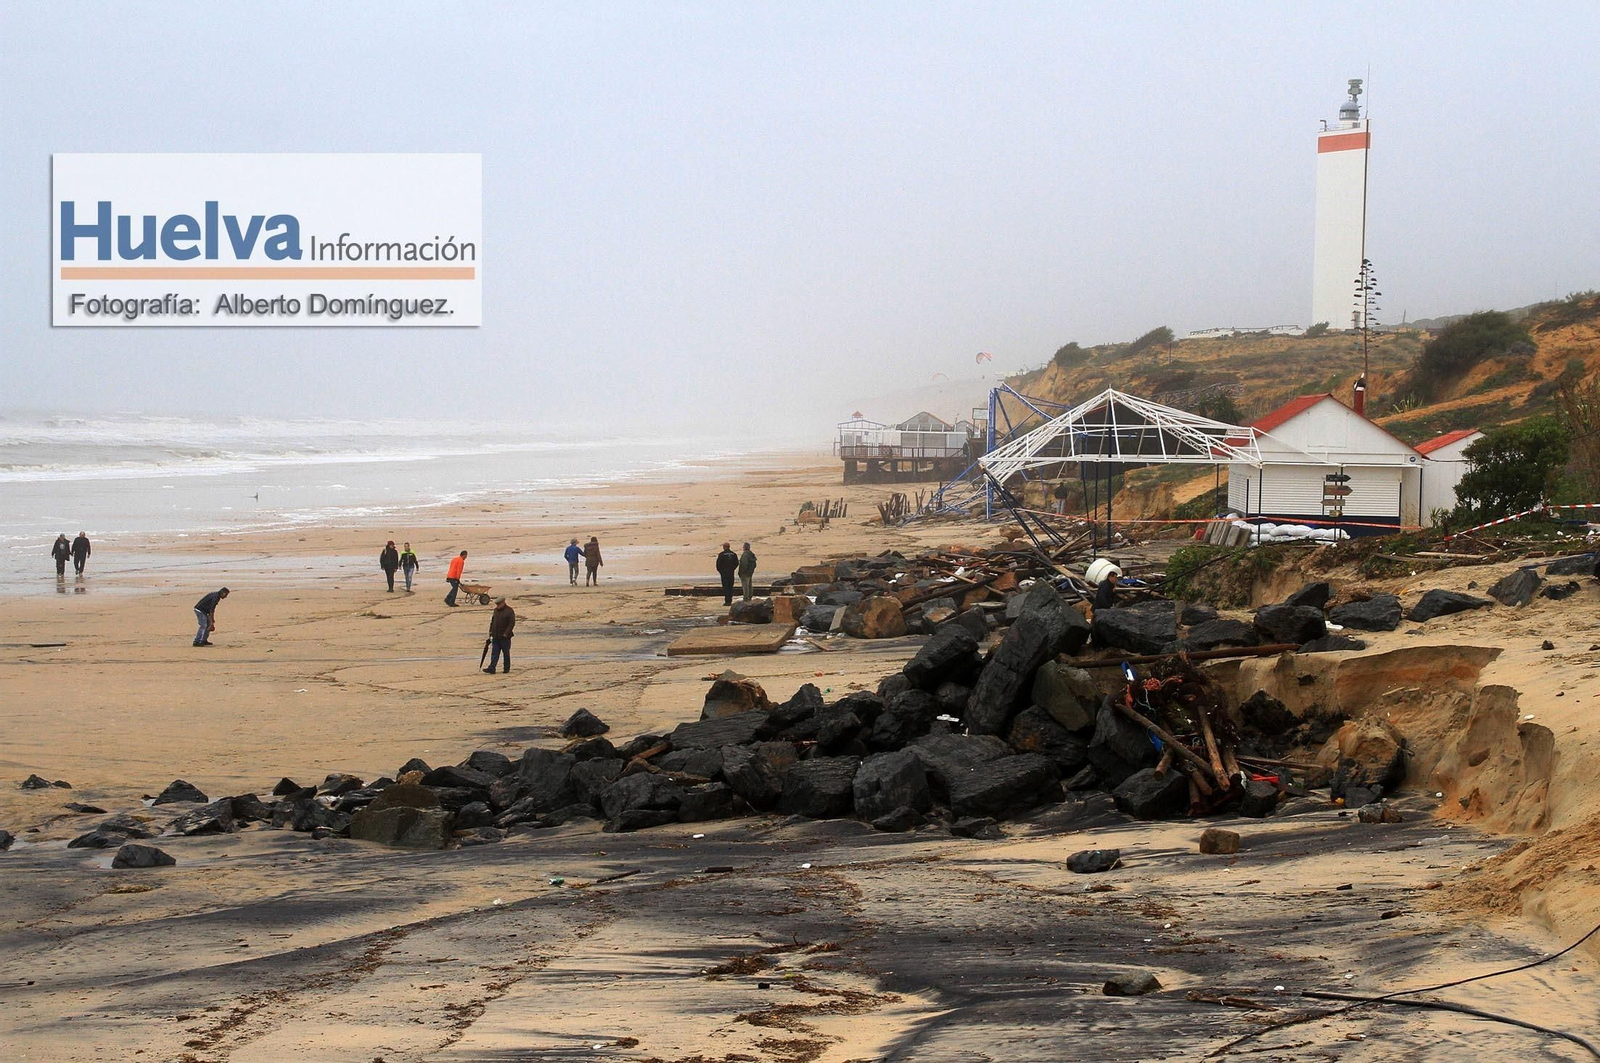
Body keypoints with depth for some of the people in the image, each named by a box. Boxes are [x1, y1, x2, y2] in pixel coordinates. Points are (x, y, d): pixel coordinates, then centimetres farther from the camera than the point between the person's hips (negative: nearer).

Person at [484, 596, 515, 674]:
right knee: (494, 653, -1)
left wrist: (506, 633, -17)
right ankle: (491, 668, -7)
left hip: (505, 637, -5)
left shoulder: (509, 611, -8)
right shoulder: (496, 610, 11)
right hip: (495, 637, 5)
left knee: (506, 653, 5)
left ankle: (507, 668, 16)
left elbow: (512, 623, -12)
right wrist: (491, 632, 10)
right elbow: (492, 622, 19)